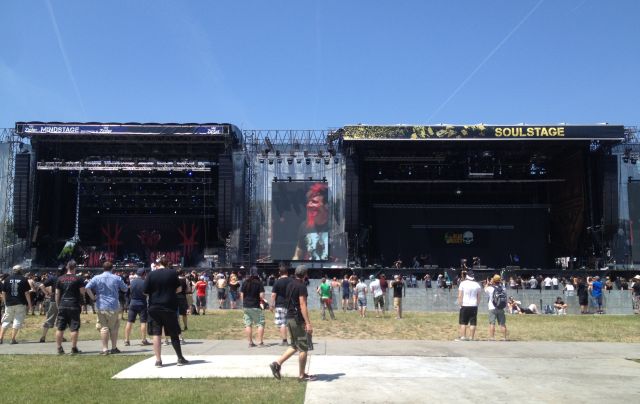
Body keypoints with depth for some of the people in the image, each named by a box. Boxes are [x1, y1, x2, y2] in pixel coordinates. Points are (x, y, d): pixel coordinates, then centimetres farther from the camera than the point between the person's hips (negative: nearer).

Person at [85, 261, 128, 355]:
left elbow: (87, 287, -10)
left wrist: (93, 297, -1)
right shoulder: (117, 278, 1)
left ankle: (105, 349, 4)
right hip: (114, 306, -1)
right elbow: (125, 289, 10)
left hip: (101, 306, 1)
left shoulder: (96, 278, 1)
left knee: (104, 327, 6)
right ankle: (114, 348, 15)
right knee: (114, 327, 11)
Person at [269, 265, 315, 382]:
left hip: (290, 318, 9)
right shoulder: (301, 286, -15)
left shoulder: (290, 285, 12)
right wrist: (308, 323, -23)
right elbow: (302, 305, -21)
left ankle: (277, 363, 7)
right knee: (303, 348, 2)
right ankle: (302, 375, 8)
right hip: (299, 320, -9)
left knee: (295, 346, 18)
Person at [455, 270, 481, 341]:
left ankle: (463, 336, 2)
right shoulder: (477, 284, 5)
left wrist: (460, 304, -1)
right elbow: (478, 297, 9)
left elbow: (460, 296, -8)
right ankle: (471, 337, 5)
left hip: (465, 306, -2)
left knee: (463, 322, 4)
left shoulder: (463, 283, -4)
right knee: (473, 323, 5)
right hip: (474, 306, 2)